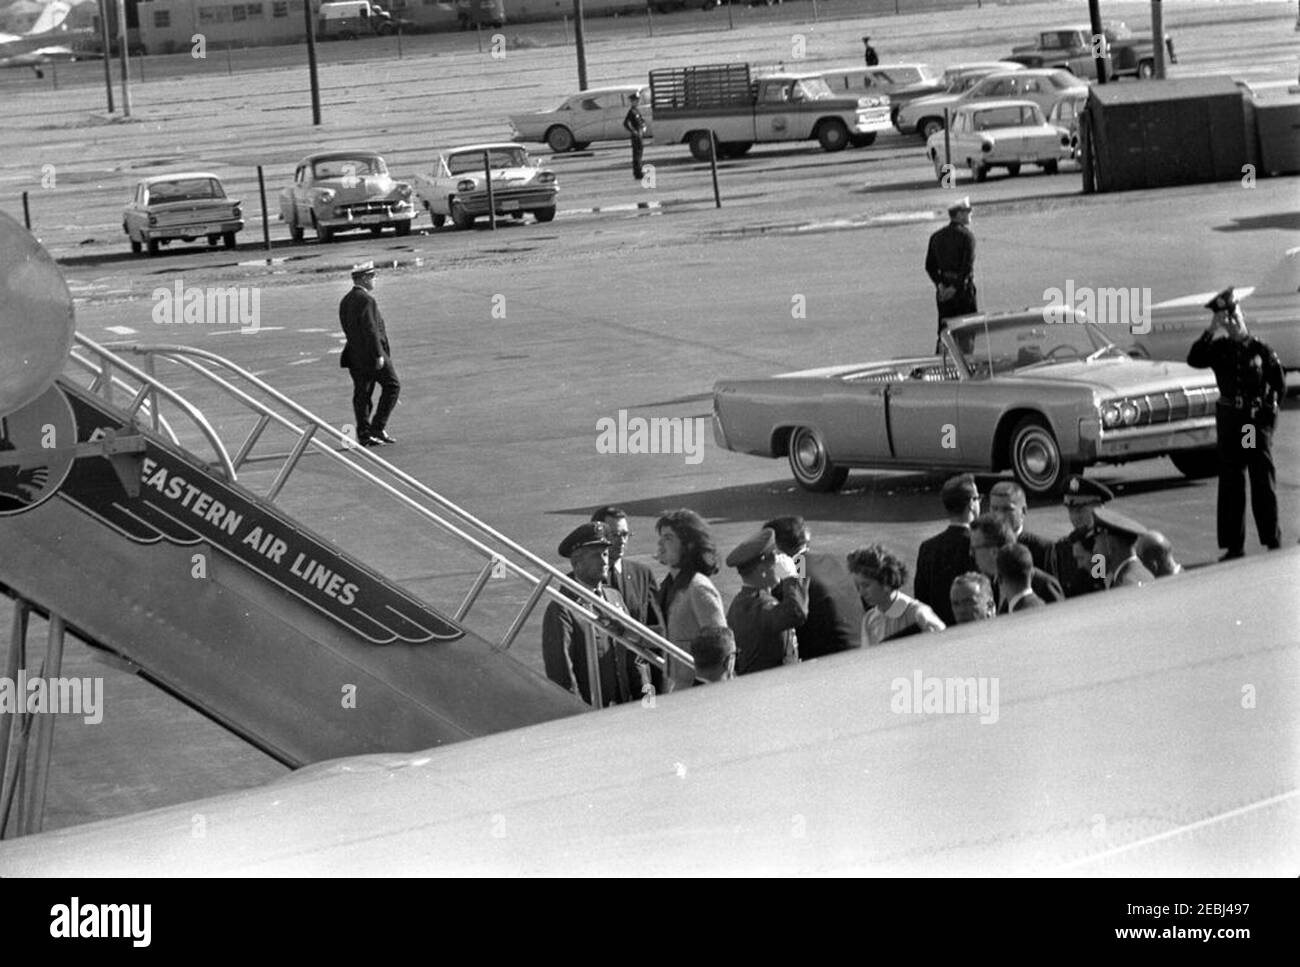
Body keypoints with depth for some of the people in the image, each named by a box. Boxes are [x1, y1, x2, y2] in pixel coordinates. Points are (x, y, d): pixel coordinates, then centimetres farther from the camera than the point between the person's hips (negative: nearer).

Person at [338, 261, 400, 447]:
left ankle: (364, 434, 8)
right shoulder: (366, 300, -17)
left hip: (354, 354, 9)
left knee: (362, 393, 9)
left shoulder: (345, 301, 12)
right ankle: (378, 426, -1)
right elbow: (370, 329, -21)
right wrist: (378, 355, -19)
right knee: (392, 386, 4)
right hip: (371, 353, -9)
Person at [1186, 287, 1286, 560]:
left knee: (1264, 483, 0)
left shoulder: (1261, 350, -1)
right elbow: (1194, 360, -15)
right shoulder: (1219, 348, 3)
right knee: (1230, 484, 3)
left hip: (1258, 420, -2)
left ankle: (1273, 542, 6)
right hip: (1229, 420, 2)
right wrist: (1210, 331, -18)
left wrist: (1269, 410, -4)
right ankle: (1233, 545, 8)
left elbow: (1279, 385, 4)